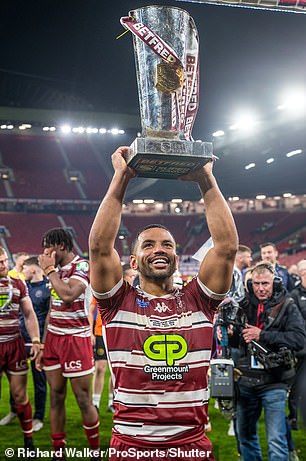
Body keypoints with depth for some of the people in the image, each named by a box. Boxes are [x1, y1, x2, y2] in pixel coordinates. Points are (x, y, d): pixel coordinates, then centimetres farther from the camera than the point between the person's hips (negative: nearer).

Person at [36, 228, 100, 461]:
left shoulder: (82, 266, -9)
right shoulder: (56, 270, 14)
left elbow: (68, 295, -28)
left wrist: (50, 270, -14)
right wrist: (43, 345, 16)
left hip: (75, 339, -7)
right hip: (53, 337, 7)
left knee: (84, 400, -2)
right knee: (56, 397, 9)